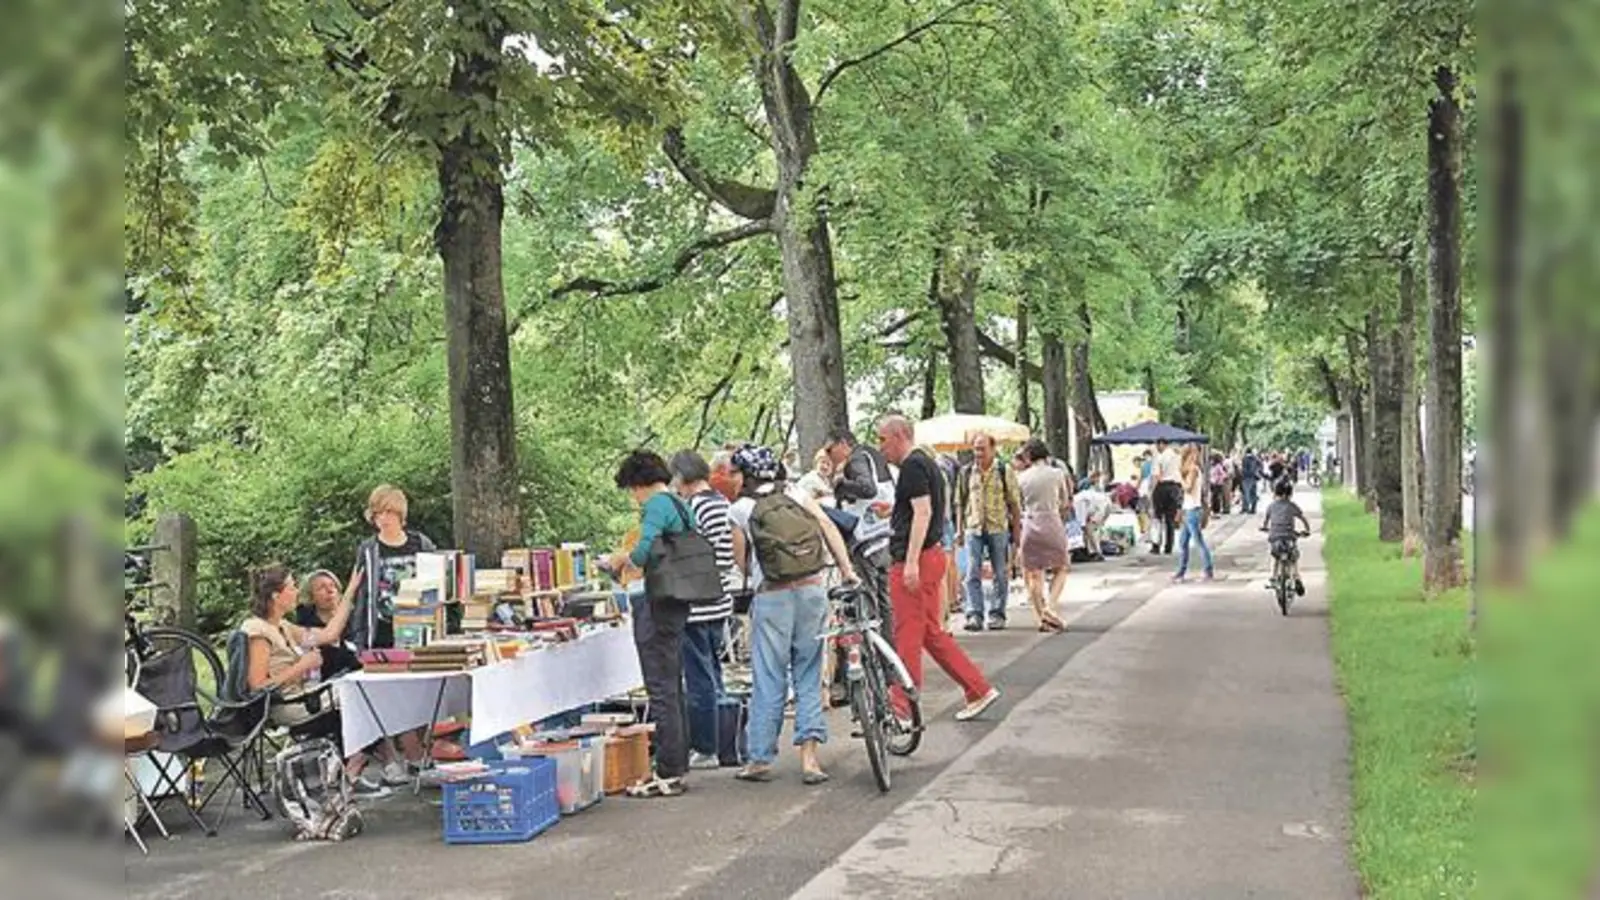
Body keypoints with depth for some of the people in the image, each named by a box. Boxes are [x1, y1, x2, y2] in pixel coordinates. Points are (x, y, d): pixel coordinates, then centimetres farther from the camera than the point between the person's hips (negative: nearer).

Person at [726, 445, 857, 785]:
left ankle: (760, 759, 10)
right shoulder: (797, 496, 9)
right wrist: (847, 570, 1)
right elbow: (828, 526, 0)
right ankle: (809, 756, 2)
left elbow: (741, 562, 5)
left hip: (772, 598, -3)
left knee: (768, 681, 5)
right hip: (812, 591, 3)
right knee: (809, 675, 9)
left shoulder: (741, 509, 2)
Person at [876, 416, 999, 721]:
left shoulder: (913, 466, -13)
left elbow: (922, 512, -22)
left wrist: (911, 562, -25)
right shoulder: (925, 463, 18)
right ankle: (979, 690, 15)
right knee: (933, 633, 14)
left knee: (907, 636, -4)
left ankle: (902, 710, 3)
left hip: (914, 560, -10)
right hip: (930, 557, 10)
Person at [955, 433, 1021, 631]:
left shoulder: (1005, 472, 3)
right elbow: (960, 503, 14)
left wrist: (1016, 531, -1)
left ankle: (997, 614, 13)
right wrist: (959, 530, 8)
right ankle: (974, 614, -7)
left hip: (999, 528, -1)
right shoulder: (966, 473, 9)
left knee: (1001, 574, 4)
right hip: (973, 528, 1)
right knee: (972, 573, -7)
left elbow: (1014, 505, 4)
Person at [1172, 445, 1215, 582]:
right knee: (1183, 543, 12)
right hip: (1189, 510, 10)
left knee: (1199, 542, -6)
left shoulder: (1193, 469, -12)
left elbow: (1188, 488, -19)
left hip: (1193, 510, -10)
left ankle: (1209, 572, -4)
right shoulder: (1196, 469, 15)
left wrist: (1180, 476, -11)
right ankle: (1181, 572, 17)